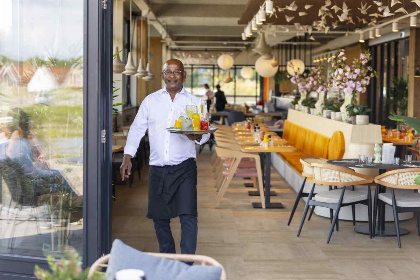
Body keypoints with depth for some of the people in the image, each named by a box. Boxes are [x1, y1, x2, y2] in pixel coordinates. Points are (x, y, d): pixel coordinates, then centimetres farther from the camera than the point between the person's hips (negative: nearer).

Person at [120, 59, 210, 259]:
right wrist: (127, 157, 1)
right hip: (158, 169, 2)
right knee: (159, 217, 10)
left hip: (185, 168, -2)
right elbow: (137, 129, 11)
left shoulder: (193, 102, 5)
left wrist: (197, 136, -21)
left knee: (188, 216, -10)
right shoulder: (150, 100, 9)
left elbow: (205, 132, 4)